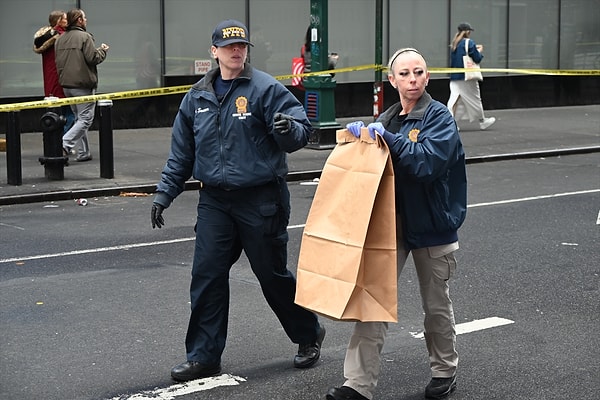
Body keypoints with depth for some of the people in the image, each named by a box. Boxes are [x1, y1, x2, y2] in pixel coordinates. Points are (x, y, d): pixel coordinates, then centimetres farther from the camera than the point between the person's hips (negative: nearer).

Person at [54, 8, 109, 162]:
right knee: (85, 119, -3)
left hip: (66, 85, 8)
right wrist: (102, 50, 1)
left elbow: (58, 62, 14)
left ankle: (84, 152, 15)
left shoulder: (60, 39, 10)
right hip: (83, 84, -8)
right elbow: (93, 58, -16)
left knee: (79, 118, 15)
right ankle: (65, 144, -18)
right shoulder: (84, 37, -12)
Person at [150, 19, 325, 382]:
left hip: (261, 200, -4)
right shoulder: (197, 97, 8)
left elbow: (301, 131, -14)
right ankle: (204, 356, 11)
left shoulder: (266, 88, -8)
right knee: (207, 276, 1)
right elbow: (182, 152, 16)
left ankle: (309, 334, 29)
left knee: (273, 274, 6)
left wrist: (289, 129, -36)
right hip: (215, 202, 4)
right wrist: (165, 193, 12)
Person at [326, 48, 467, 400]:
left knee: (436, 304, 12)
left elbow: (429, 162, -25)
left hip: (432, 225, -4)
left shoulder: (439, 117, -9)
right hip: (390, 222, 4)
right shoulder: (387, 119, 9)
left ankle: (445, 371, 33)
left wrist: (390, 138, -27)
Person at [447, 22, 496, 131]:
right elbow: (477, 58, -12)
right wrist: (479, 51, 8)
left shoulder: (454, 44, 10)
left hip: (454, 77, 6)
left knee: (454, 99, 2)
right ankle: (482, 121, 22)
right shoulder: (469, 42, -11)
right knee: (475, 99, 8)